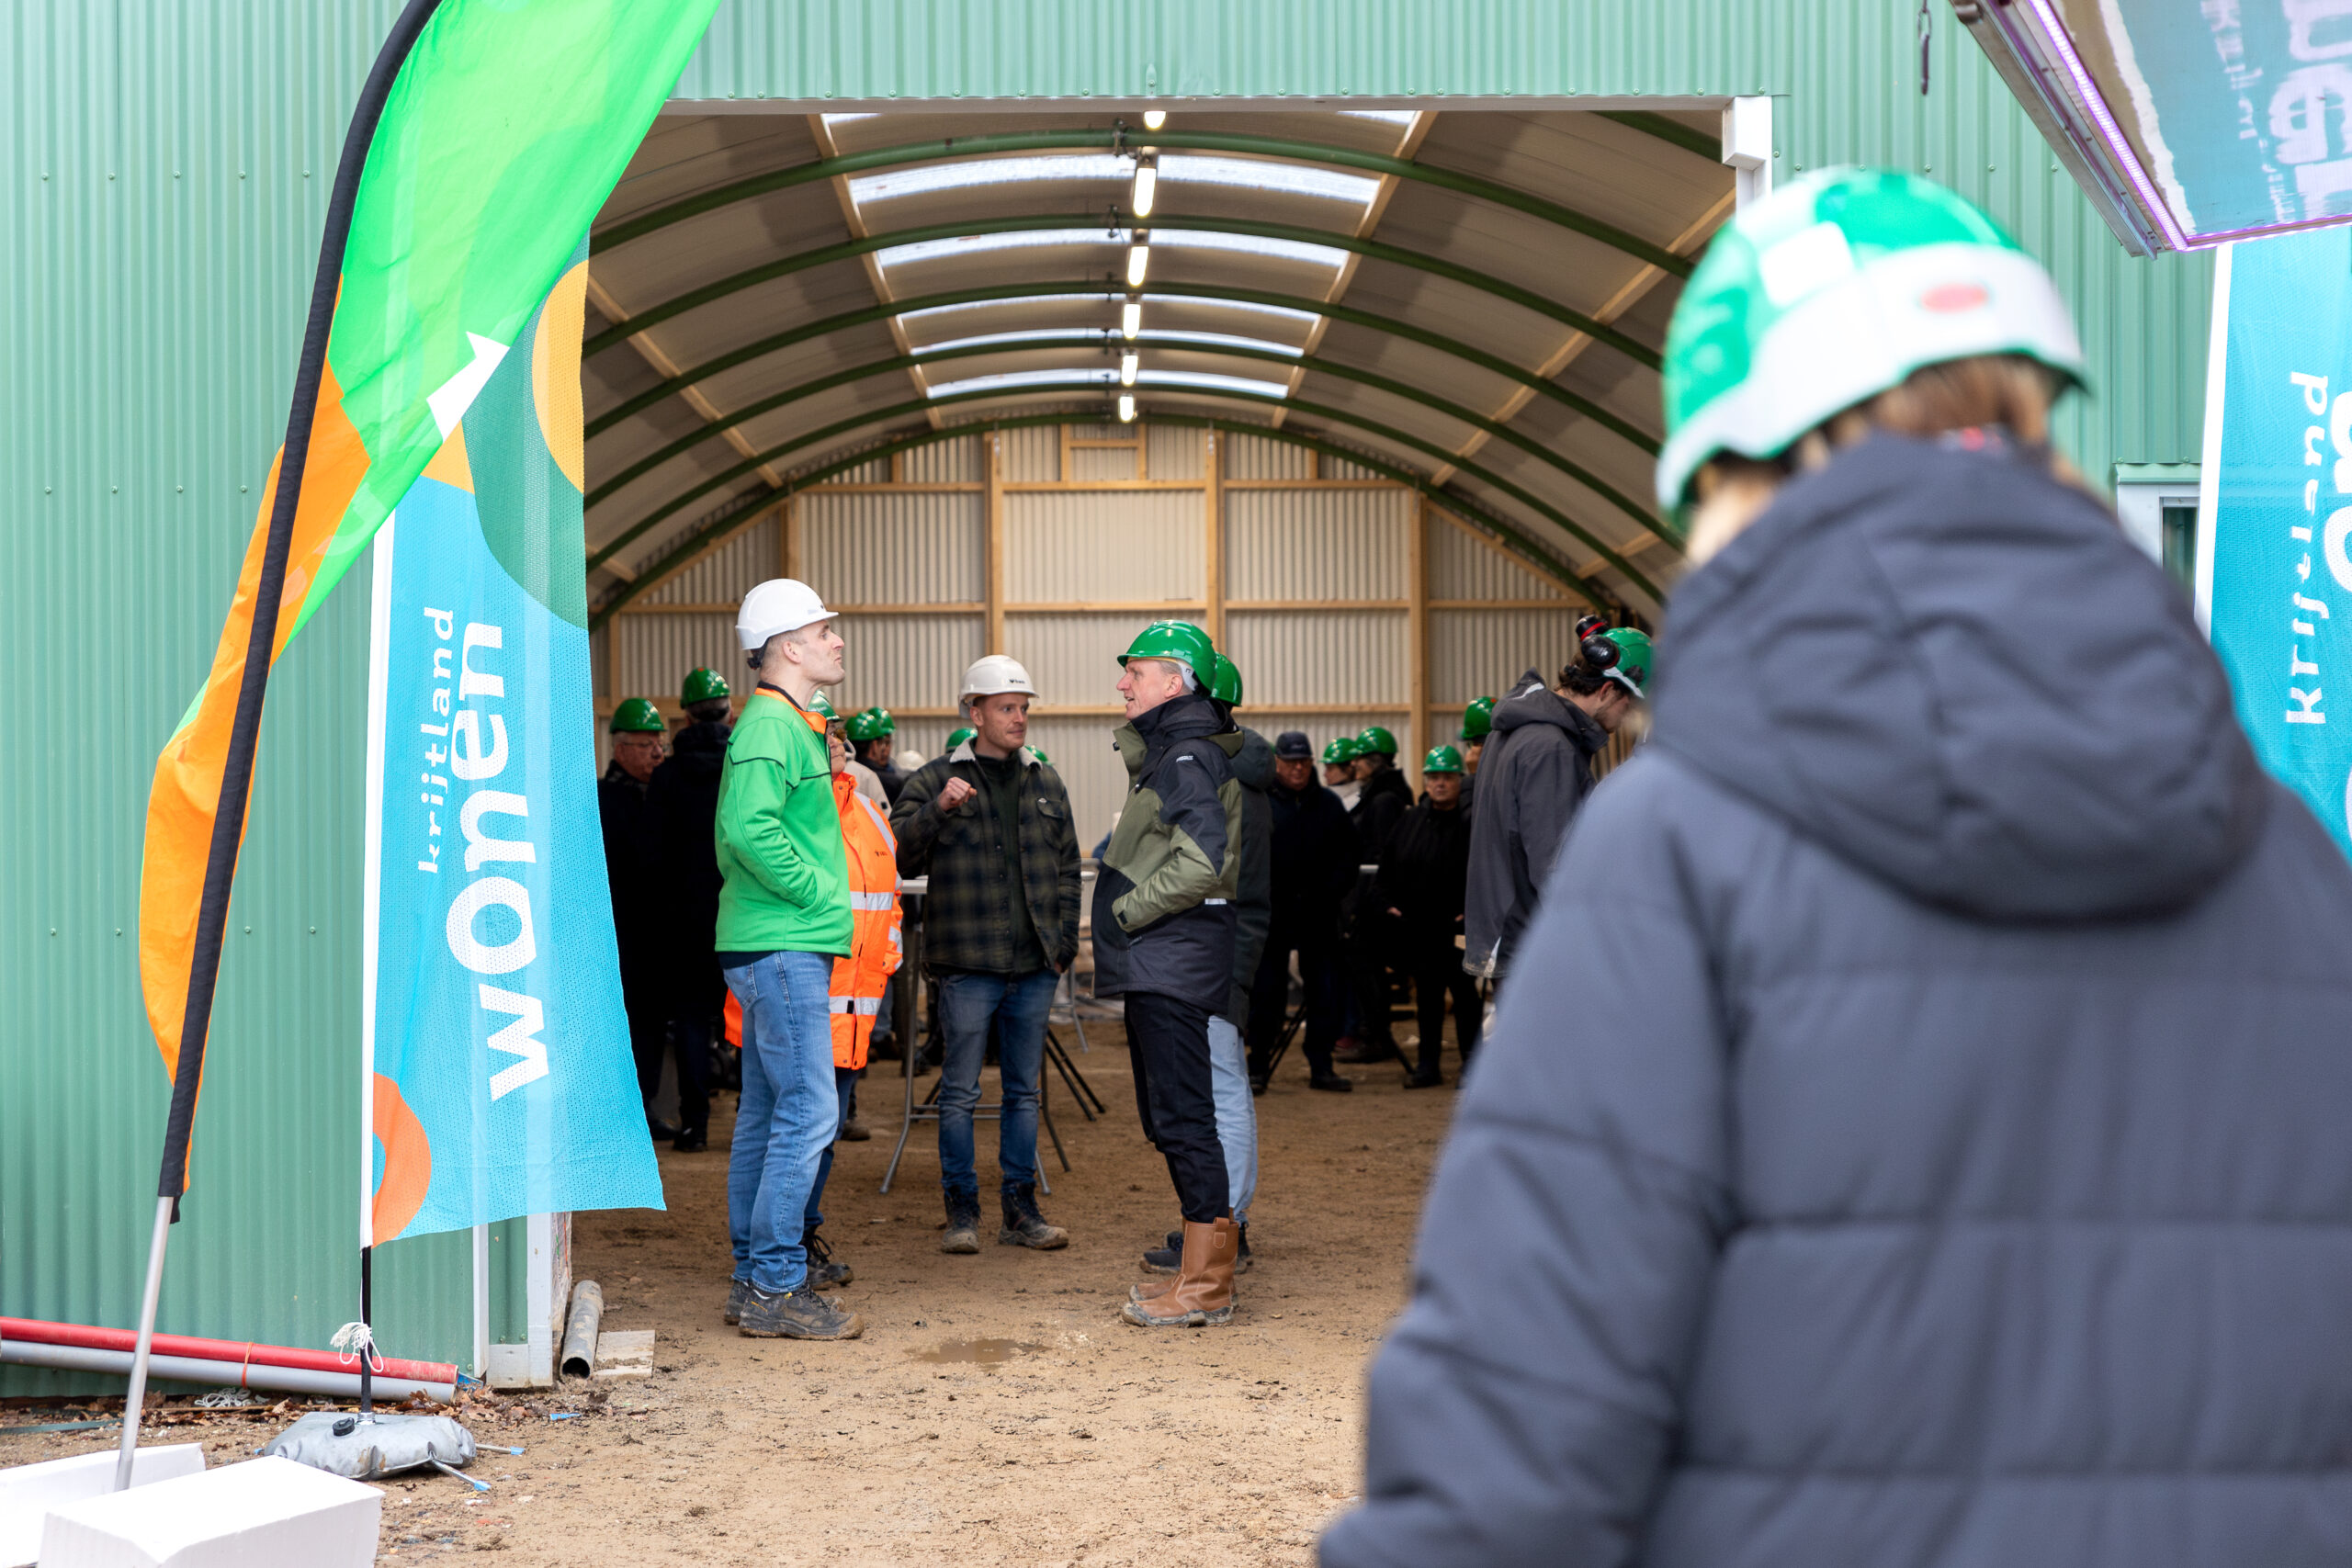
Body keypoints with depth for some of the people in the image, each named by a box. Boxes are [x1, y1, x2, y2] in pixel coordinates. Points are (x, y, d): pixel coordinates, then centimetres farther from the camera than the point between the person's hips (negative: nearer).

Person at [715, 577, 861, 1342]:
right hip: (783, 946, -11)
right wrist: (814, 890, -16)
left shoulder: (789, 725, 19)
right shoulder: (772, 725, -13)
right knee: (808, 1110, -10)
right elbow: (748, 827, -25)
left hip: (777, 946, 11)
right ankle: (775, 1287, -6)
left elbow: (736, 833, 24)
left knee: (766, 1111, 12)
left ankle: (755, 1280, 17)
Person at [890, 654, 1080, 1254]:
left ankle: (1020, 1210, 17)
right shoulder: (936, 780, 1)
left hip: (1034, 967, 4)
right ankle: (961, 1212, 9)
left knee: (1024, 1091, 10)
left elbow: (1066, 868, 17)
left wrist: (1065, 940, 8)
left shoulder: (1046, 784, 14)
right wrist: (938, 808, -24)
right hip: (968, 964, -4)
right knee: (960, 1091, 0)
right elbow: (901, 855, -9)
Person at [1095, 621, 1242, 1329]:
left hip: (1172, 964, -11)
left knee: (1182, 1118, -7)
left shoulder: (1187, 757, -14)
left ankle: (1205, 1285, -2)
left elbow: (1204, 860, -25)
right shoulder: (1164, 754, 18)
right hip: (1155, 967, 11)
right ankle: (1211, 1266, 21)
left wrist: (1131, 908, -16)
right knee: (1170, 1119, 14)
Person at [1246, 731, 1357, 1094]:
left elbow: (1348, 854, 12)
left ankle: (1321, 1066, 13)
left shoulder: (1328, 804, 9)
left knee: (1324, 992, 5)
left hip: (1318, 914, 3)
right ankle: (1258, 1067, 9)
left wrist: (1331, 893, -1)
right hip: (1272, 914, -3)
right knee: (1267, 992, 1)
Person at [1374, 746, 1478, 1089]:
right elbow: (1386, 868, 16)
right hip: (1416, 927, 5)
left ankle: (1470, 1063, 12)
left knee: (1463, 993, 3)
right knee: (1427, 994, 12)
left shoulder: (1473, 822, -7)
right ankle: (1428, 1064, 19)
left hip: (1457, 930, -5)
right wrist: (1386, 903, 4)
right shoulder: (1411, 821, 10)